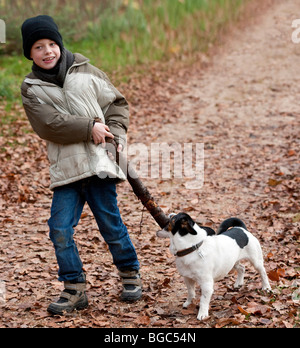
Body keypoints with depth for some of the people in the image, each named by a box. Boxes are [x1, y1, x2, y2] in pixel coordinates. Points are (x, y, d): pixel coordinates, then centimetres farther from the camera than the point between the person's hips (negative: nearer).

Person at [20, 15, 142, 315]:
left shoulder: (87, 73, 8)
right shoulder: (31, 89, 4)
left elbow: (117, 103, 16)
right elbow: (49, 124, -10)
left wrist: (116, 133, -1)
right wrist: (90, 128, -15)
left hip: (99, 161, -1)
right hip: (65, 168, 1)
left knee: (110, 224, 3)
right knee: (60, 228, -4)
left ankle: (130, 275, 25)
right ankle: (74, 289, 10)